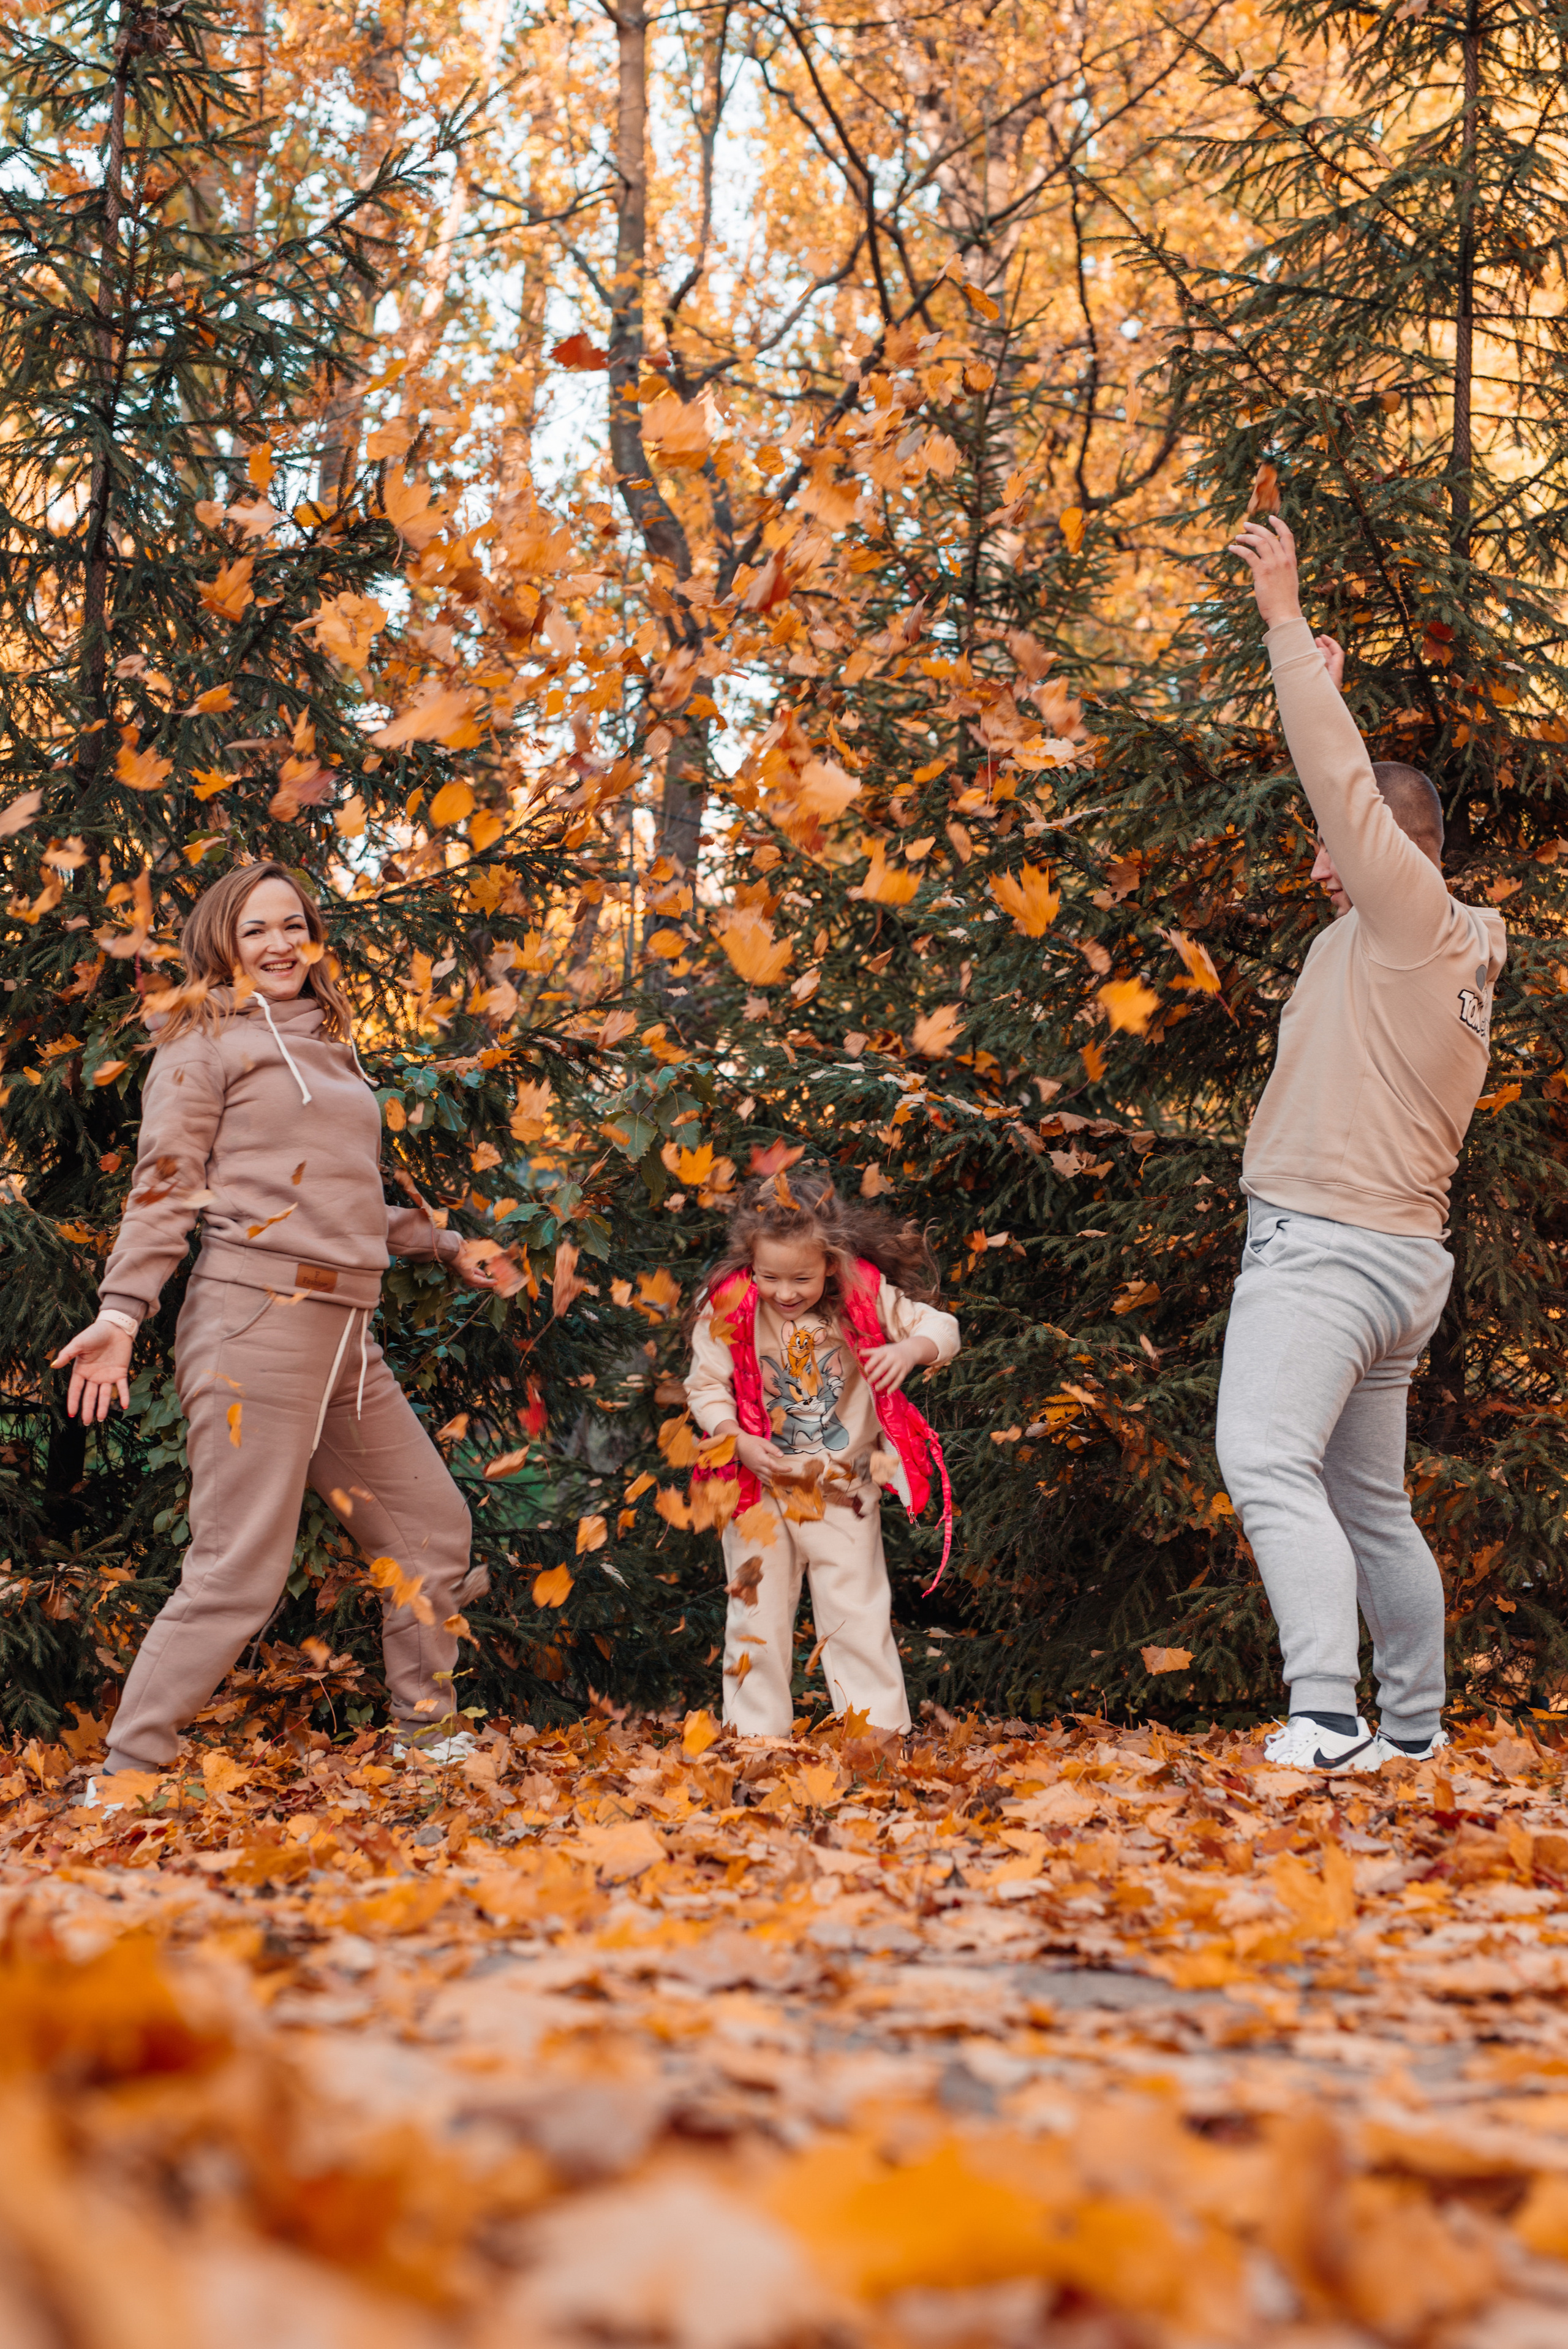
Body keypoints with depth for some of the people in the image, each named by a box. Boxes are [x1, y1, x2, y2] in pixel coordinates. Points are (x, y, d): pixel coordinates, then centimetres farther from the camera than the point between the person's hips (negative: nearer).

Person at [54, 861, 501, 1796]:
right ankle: (124, 1776, -5)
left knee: (433, 1527, 13)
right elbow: (165, 1186, -5)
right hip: (255, 1321, -8)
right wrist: (122, 1309, -15)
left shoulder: (328, 1045, 23)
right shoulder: (205, 1041, 2)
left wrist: (444, 1243, 36)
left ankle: (427, 1730, 29)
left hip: (346, 1333, 8)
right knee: (242, 1571, -12)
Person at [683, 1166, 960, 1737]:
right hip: (759, 1489, 1)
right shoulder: (727, 1309, -14)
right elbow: (706, 1388, -5)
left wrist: (909, 1350, -31)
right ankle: (757, 1737, 18)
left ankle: (880, 1732, 13)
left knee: (858, 1614, 4)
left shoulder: (863, 1294, -15)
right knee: (757, 1615, 7)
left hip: (844, 1487, 0)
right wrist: (739, 1441, -21)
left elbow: (941, 1327, -9)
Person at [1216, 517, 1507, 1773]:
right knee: (1372, 1501, 16)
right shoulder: (1453, 951, 20)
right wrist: (1323, 686, 37)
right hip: (1401, 1253, 10)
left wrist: (1287, 620, -6)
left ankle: (1326, 1717, -32)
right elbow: (1353, 791, 34)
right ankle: (1416, 1724, 23)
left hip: (1327, 1243, -10)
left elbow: (1344, 781, -11)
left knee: (1267, 1461, -22)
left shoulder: (1412, 913, -5)